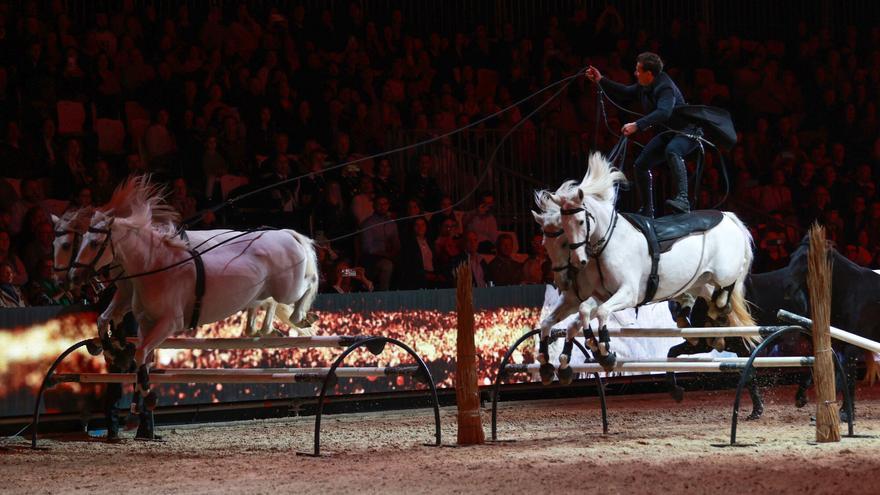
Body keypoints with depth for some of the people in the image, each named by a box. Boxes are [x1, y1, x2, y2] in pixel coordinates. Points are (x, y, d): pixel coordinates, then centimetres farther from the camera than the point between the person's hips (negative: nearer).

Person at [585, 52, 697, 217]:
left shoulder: (665, 87, -27)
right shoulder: (644, 87, 2)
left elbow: (663, 112, -43)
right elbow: (626, 92, 21)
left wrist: (637, 125, -53)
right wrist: (601, 81, 15)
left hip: (687, 130, -10)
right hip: (667, 133, 10)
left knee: (671, 151, -40)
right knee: (641, 164, 5)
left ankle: (682, 200, -48)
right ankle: (647, 211, 18)